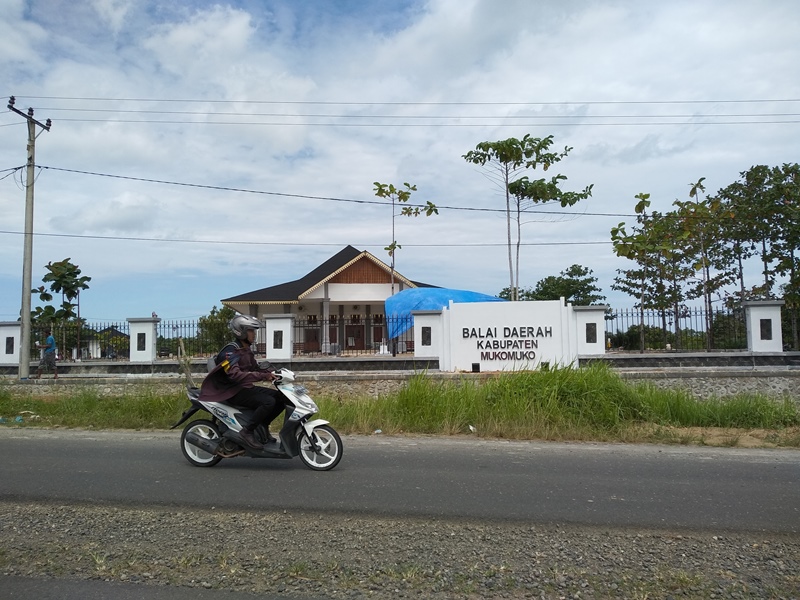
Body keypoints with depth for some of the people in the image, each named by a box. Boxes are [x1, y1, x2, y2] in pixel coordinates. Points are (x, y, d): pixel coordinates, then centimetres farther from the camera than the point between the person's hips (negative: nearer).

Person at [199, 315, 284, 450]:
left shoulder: (247, 350, 14)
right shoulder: (231, 351, -16)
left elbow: (255, 368, 20)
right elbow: (235, 374, -30)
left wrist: (270, 373, 0)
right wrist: (262, 376, -34)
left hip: (246, 388, 9)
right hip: (234, 392, -9)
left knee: (280, 398, 0)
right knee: (268, 402, -28)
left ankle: (263, 426, 11)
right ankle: (247, 431, -15)